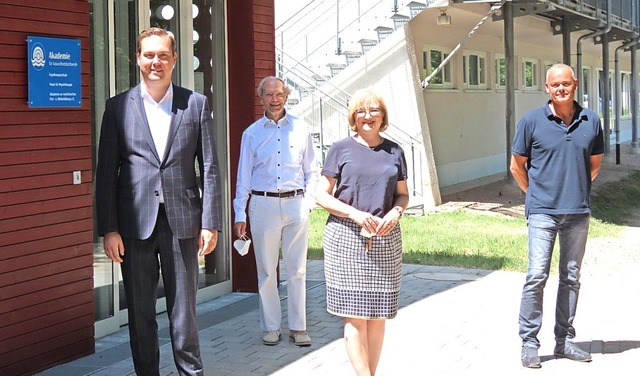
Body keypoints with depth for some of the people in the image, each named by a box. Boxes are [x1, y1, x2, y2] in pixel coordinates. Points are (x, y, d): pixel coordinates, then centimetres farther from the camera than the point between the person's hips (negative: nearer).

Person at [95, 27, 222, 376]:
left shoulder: (196, 104, 5)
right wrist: (109, 229, -4)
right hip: (135, 223, 1)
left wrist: (210, 222, -2)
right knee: (140, 312, 8)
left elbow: (210, 168, 4)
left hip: (182, 221, 0)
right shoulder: (118, 107, 4)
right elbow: (106, 172, 2)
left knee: (183, 309, 6)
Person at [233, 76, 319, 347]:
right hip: (263, 205, 0)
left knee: (296, 270, 2)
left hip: (295, 204, 0)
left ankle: (298, 327, 10)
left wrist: (307, 202, -1)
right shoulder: (252, 133, 8)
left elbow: (312, 172, 12)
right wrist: (239, 215, 3)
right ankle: (271, 327, 13)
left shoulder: (300, 129, 8)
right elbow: (243, 176, 8)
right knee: (266, 271, 3)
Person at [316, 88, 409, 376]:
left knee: (378, 314, 4)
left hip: (385, 239, 3)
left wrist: (396, 212, -6)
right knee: (355, 314, -7)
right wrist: (355, 214, -13)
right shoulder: (341, 149, 2)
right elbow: (322, 195, 1)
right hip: (346, 237, -3)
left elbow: (402, 194, 17)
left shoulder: (394, 151, 11)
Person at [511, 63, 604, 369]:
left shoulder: (591, 121, 4)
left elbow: (594, 164, 17)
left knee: (571, 277, 10)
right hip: (543, 211, -3)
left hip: (578, 212, 3)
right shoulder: (532, 120, -3)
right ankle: (529, 342, -1)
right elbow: (517, 166, 5)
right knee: (537, 276, -9)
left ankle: (564, 340, 20)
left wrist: (576, 190, 14)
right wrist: (537, 194, 8)